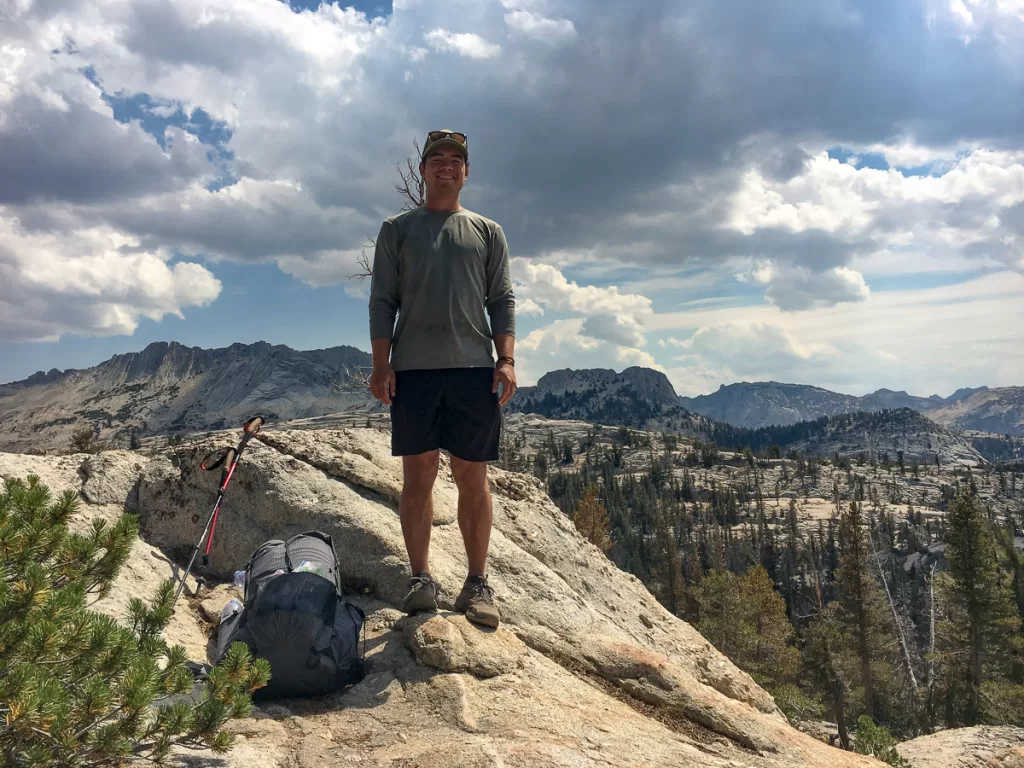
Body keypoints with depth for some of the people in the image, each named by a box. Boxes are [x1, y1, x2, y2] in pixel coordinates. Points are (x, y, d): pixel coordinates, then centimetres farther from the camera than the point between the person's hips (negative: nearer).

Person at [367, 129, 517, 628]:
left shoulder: (487, 231, 16)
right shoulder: (397, 229, 15)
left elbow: (502, 300, 10)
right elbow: (381, 301, 8)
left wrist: (506, 360, -4)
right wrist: (380, 364, -3)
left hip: (474, 367, 0)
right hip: (413, 367, 0)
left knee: (472, 478, 1)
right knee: (418, 475, 1)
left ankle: (477, 584, 9)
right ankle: (421, 580, 11)